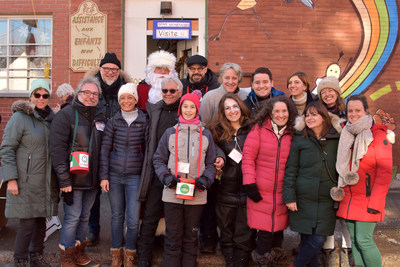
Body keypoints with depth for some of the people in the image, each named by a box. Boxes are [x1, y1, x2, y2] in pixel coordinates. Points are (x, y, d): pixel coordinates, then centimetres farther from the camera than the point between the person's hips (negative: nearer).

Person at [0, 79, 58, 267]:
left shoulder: (50, 118, 11)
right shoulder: (20, 117, -8)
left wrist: (56, 177, 16)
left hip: (45, 181, 6)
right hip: (25, 181, -6)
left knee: (41, 220, 13)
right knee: (27, 222, -3)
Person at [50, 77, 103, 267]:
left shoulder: (99, 118, 11)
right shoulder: (66, 115, -7)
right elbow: (57, 149, -14)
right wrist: (64, 179, -18)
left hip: (92, 179, 6)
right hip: (74, 178, -6)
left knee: (84, 217, 15)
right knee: (72, 217, 0)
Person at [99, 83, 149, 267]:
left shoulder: (144, 121, 0)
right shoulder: (113, 121, 3)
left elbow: (147, 149, 3)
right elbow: (104, 150, 3)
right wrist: (104, 176, -2)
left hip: (135, 177, -1)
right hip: (114, 175, 1)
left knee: (133, 219, -1)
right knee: (117, 216, 12)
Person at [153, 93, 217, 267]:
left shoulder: (206, 135, 8)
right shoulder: (170, 133, 6)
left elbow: (211, 163, 10)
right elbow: (158, 159, 9)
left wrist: (205, 180, -7)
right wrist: (166, 176, -8)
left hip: (197, 195, 1)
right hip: (172, 194, 0)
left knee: (191, 237, 10)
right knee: (173, 237, 5)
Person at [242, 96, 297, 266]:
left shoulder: (292, 134, 7)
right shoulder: (259, 129, -2)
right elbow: (248, 157, -5)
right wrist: (249, 183, -11)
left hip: (282, 193, 3)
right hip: (261, 192, -3)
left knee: (278, 229, 9)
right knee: (265, 233, -1)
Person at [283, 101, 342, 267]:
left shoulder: (336, 140, 5)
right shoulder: (299, 139, 1)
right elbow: (290, 170, 0)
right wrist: (289, 197, -6)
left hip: (326, 201, 1)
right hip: (303, 199, -1)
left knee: (318, 240, -3)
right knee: (307, 239, 4)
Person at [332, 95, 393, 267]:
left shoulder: (378, 136, -7)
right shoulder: (346, 136, 12)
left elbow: (384, 172, -12)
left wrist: (375, 202, -17)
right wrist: (339, 189, 6)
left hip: (367, 200, -6)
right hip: (348, 199, 6)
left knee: (364, 240, -6)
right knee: (353, 239, 10)